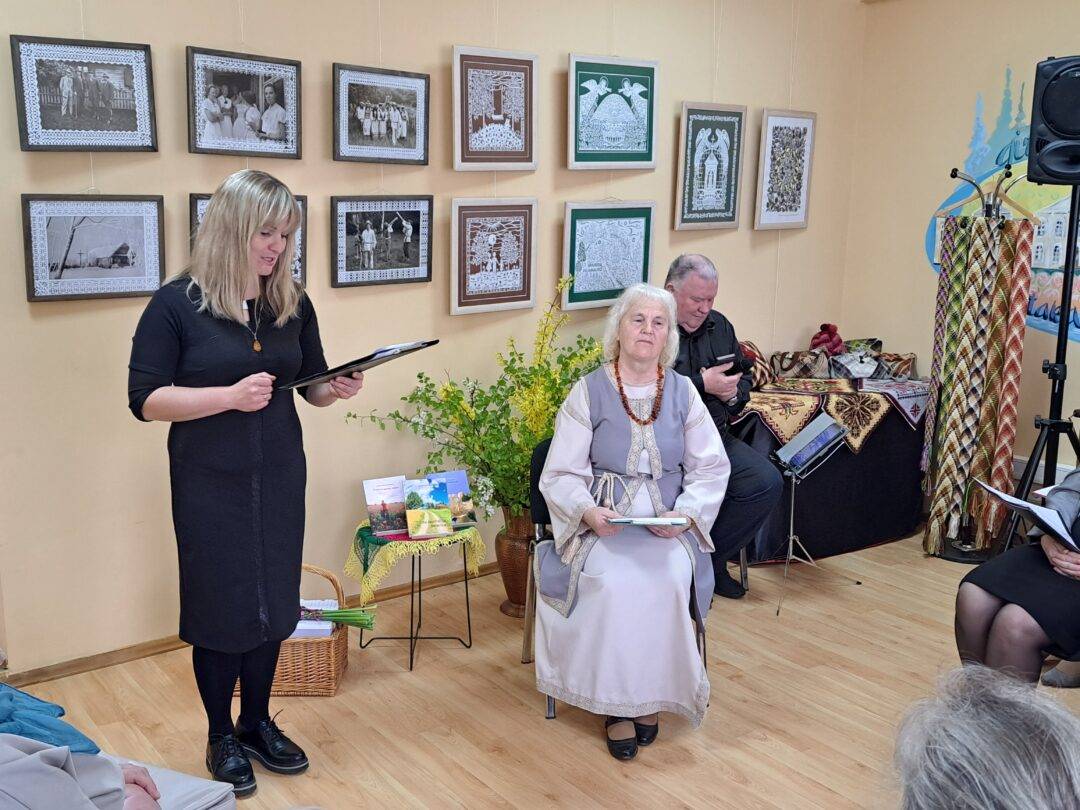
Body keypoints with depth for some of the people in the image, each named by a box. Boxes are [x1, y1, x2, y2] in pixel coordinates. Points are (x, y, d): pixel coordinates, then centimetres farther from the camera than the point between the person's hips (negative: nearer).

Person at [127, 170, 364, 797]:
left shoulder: (293, 303, 2)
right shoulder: (177, 304, -10)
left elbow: (312, 387, 12)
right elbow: (146, 400, -13)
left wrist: (339, 389, -11)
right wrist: (230, 396, -25)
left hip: (280, 477, 4)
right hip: (210, 485, -4)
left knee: (273, 601, 12)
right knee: (220, 605, 7)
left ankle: (258, 722, 33)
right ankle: (221, 736, 28)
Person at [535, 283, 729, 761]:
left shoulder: (682, 392, 6)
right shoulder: (589, 393, -1)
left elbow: (711, 467, 6)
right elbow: (561, 475, -2)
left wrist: (686, 513, -12)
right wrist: (588, 512, -22)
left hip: (669, 522, 2)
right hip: (602, 523, -1)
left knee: (671, 579, -29)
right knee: (613, 582, -31)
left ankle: (652, 695, -7)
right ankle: (616, 704, -11)